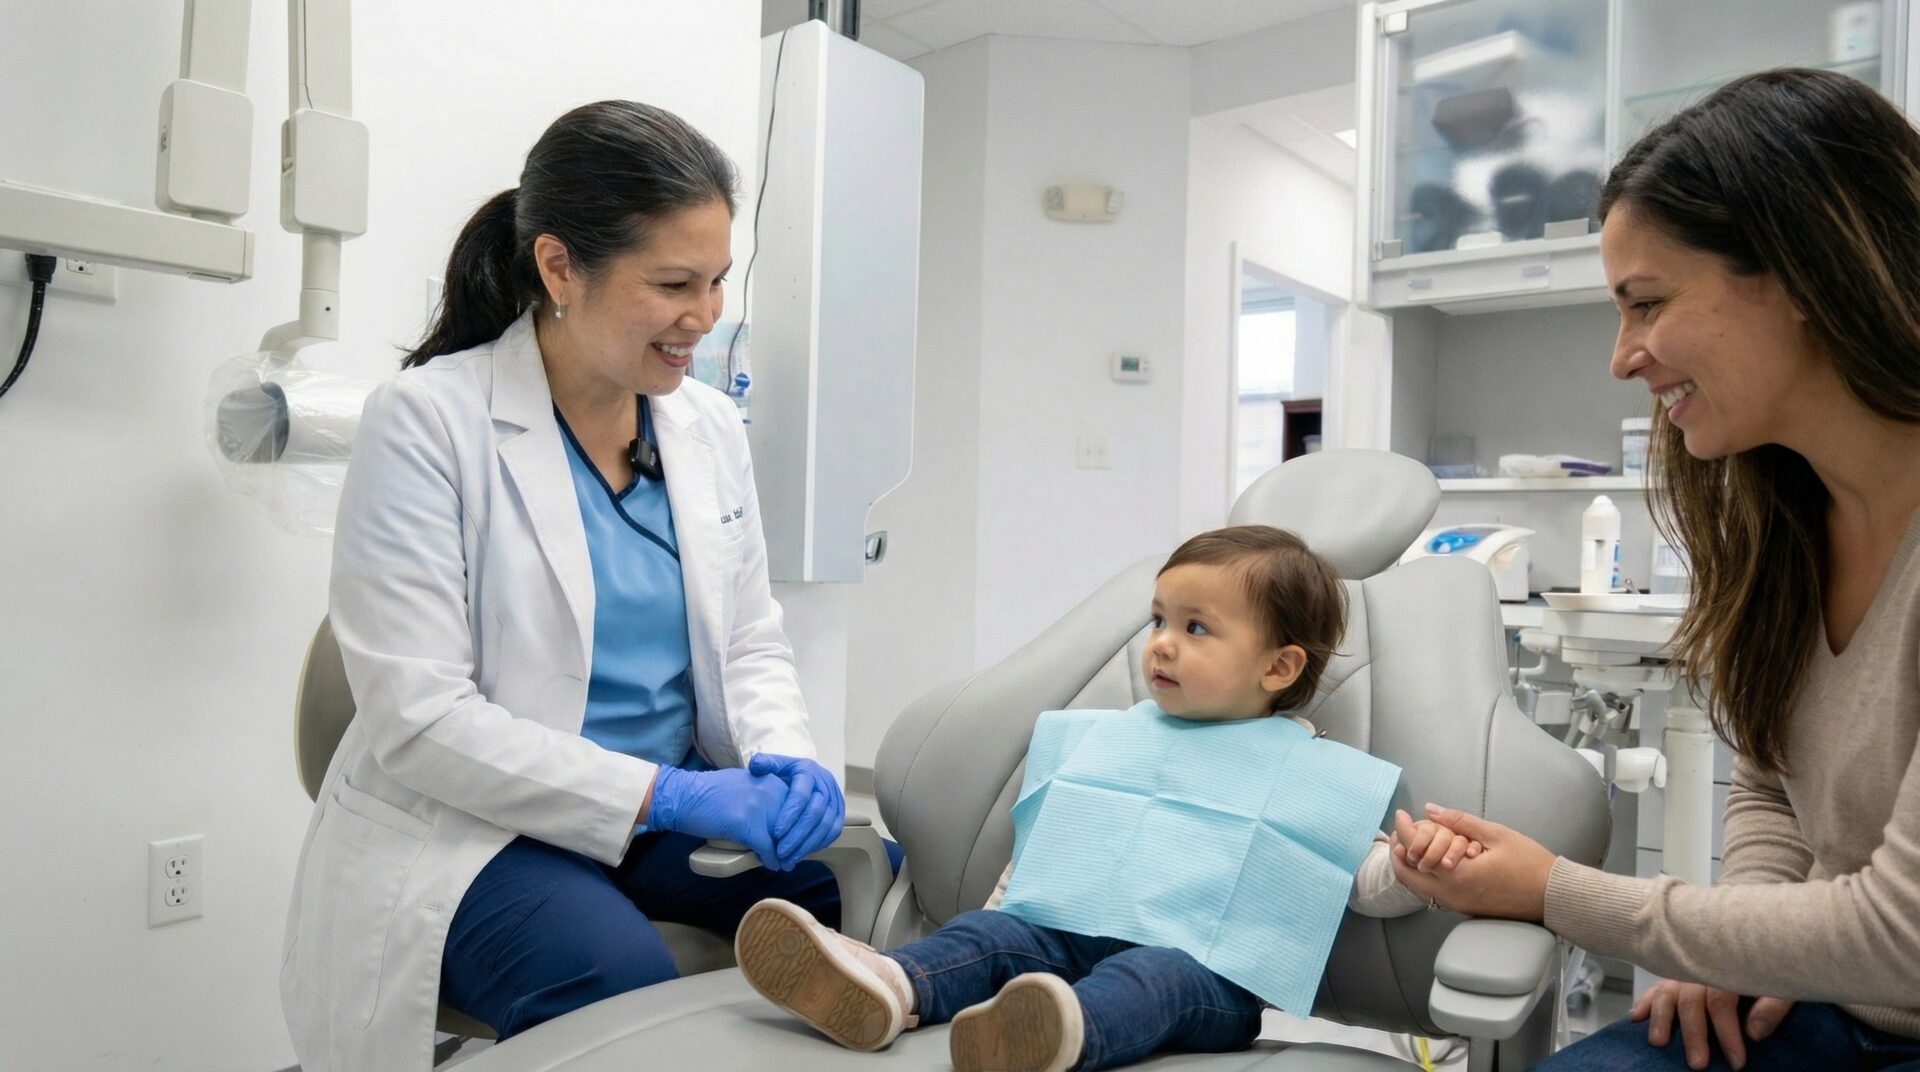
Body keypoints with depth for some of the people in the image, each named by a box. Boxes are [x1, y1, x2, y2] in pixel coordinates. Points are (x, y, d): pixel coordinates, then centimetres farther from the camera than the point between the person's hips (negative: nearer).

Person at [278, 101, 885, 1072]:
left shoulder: (710, 426, 4)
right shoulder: (427, 423, -13)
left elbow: (752, 641, 10)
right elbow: (417, 717, -17)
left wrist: (782, 760, -12)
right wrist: (661, 794, -23)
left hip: (677, 810, 6)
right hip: (477, 830, -5)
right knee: (622, 983, -32)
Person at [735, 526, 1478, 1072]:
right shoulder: (1119, 735, 16)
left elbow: (1363, 878, 2)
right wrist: (1006, 904, 17)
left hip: (1208, 963, -5)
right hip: (1082, 928, 6)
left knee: (1156, 977, -36)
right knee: (993, 934, -17)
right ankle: (891, 990, -43)